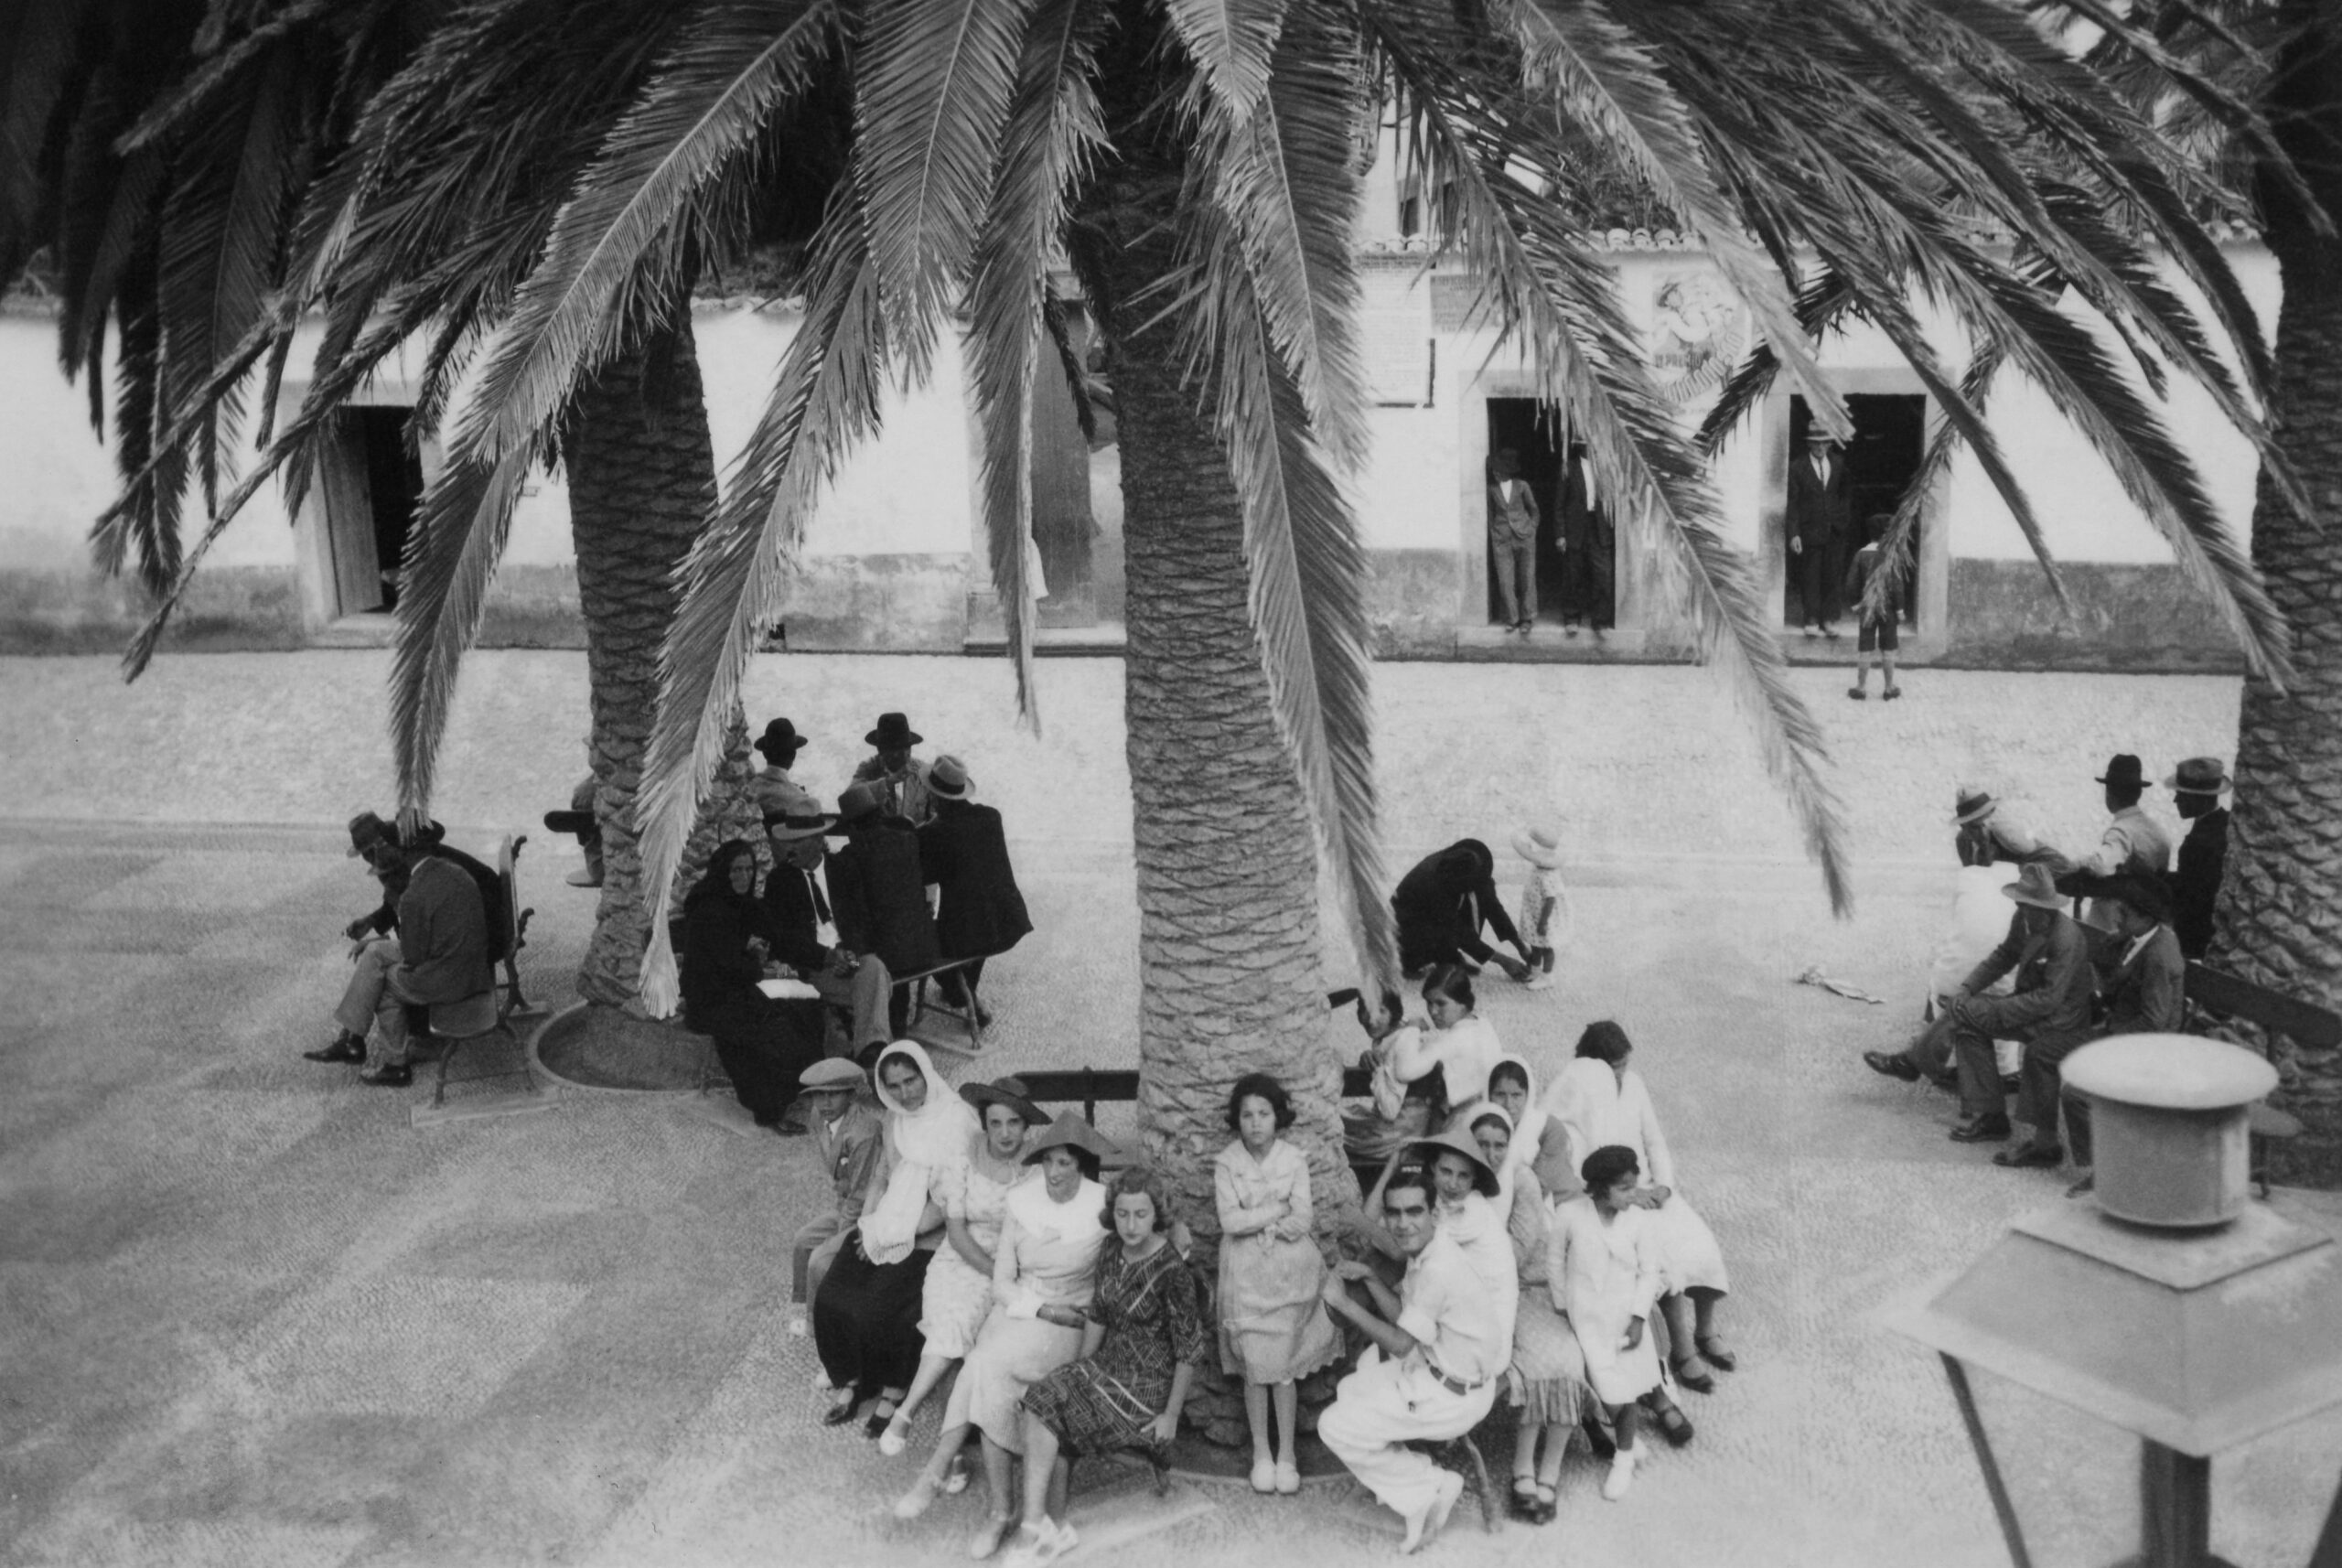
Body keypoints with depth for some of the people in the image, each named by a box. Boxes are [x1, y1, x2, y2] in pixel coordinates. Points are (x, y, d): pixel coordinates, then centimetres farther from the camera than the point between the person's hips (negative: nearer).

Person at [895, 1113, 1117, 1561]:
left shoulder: (1103, 1206, -10)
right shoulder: (1022, 1199, -1)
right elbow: (1002, 1280, 3)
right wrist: (1042, 1309, -14)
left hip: (1069, 1325, -3)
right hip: (1016, 1308, 3)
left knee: (987, 1366, -28)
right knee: (992, 1381, -28)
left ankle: (935, 1473, -17)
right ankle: (1000, 1508, -23)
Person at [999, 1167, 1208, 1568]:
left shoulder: (1173, 1271, -19)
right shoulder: (1111, 1252, 1)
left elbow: (1189, 1349, -15)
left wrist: (1171, 1414, -12)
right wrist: (1080, 1373, 8)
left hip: (1150, 1383, -6)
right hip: (1109, 1364, 6)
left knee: (1043, 1403, -19)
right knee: (1045, 1411, -18)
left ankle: (1038, 1527, -12)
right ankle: (1054, 1527, -7)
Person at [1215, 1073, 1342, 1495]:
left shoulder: (1294, 1160, -1)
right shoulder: (1226, 1163, -2)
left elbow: (1303, 1222, -8)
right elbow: (1230, 1221, -12)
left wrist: (1254, 1220, -15)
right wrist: (1281, 1211, -11)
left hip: (1289, 1273, 0)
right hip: (1245, 1275, 0)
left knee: (1284, 1367, 0)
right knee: (1254, 1368, 0)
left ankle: (1286, 1454, 9)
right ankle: (1261, 1453, 13)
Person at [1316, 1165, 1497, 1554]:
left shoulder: (1438, 1269, -28)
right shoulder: (1424, 1249, 1)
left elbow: (1401, 1343, -22)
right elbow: (1404, 1317, 9)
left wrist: (1343, 1303, -16)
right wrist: (1367, 1277, -4)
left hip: (1452, 1396, -10)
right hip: (1438, 1369, 10)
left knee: (1335, 1427, -5)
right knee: (1350, 1391, 20)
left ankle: (1431, 1489, 7)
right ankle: (1418, 1503, 21)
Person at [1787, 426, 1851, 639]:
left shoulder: (1838, 464, 6)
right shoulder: (1798, 468, -5)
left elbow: (1844, 494, 16)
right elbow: (1793, 503, -5)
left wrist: (1846, 520, 8)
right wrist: (1794, 534, -11)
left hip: (1835, 531, 3)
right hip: (1810, 531, -3)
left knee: (1832, 576, 5)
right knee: (1810, 577, 1)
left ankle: (1828, 619, 12)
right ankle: (1812, 620, 9)